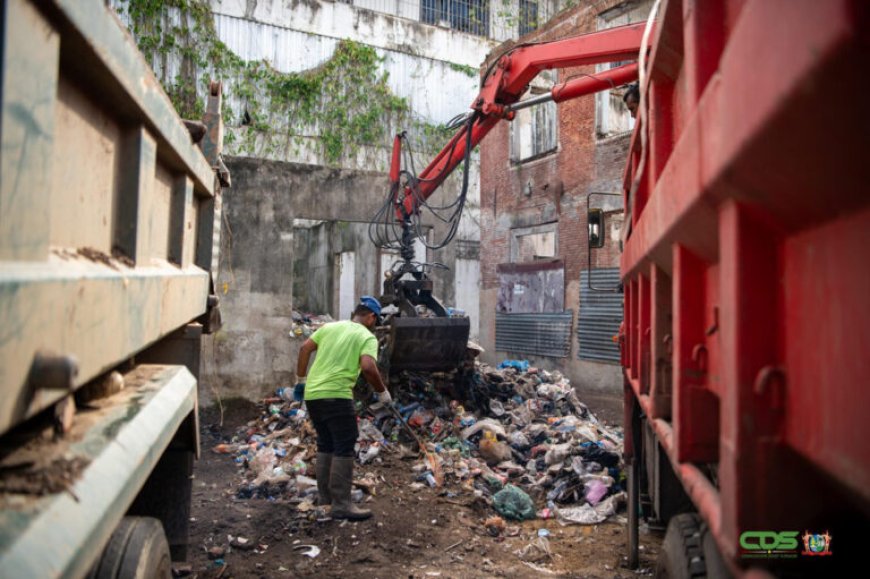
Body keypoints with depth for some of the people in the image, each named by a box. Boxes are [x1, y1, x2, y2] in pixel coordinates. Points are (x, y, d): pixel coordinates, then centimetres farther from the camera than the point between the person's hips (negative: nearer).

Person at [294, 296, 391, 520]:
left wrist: (301, 380, 17)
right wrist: (382, 392, -4)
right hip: (335, 396, -7)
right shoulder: (367, 336, -1)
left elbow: (305, 348, 11)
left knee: (325, 445, 19)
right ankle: (341, 504, -3)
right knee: (344, 448, -2)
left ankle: (325, 496, 27)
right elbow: (368, 367, -17)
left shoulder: (330, 326, 16)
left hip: (312, 394, 7)